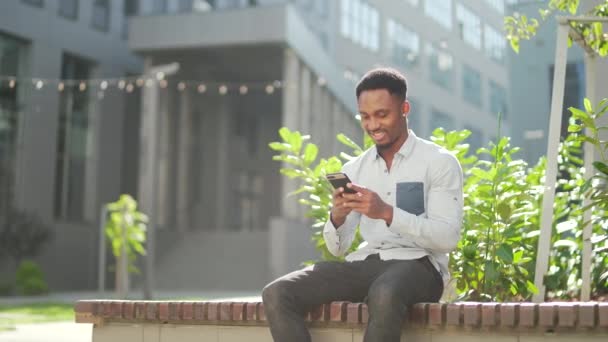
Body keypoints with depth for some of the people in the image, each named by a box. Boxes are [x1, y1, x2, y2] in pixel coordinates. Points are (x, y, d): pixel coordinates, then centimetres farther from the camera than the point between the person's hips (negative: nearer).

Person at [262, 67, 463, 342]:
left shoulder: (440, 162, 1)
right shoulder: (354, 169, 15)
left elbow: (448, 237, -10)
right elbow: (337, 248, 13)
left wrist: (387, 213, -21)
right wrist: (336, 218, -11)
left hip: (417, 264, -5)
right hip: (365, 264, 5)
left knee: (385, 295, -41)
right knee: (277, 294, -18)